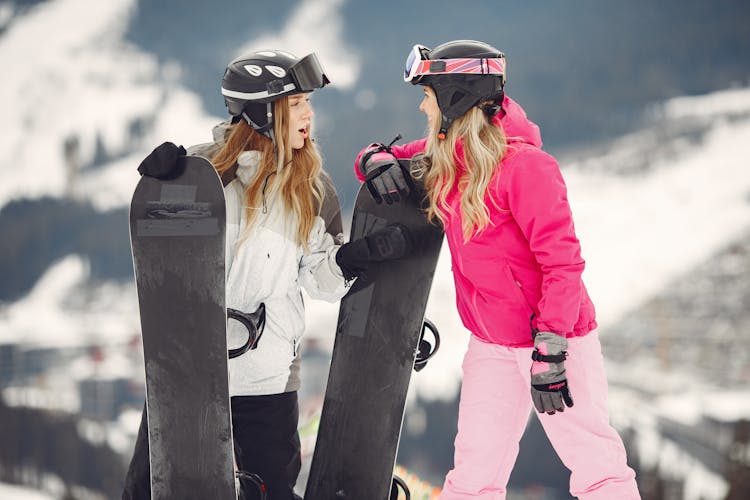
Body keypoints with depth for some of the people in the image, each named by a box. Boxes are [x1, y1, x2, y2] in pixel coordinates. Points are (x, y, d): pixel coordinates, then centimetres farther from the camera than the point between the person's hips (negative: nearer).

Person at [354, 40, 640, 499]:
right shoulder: (444, 159, 4)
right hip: (492, 348, 7)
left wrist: (549, 349, -25)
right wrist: (375, 159, -6)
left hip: (557, 338, -7)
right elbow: (381, 158, 20)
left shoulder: (524, 165, -20)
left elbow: (562, 262, -21)